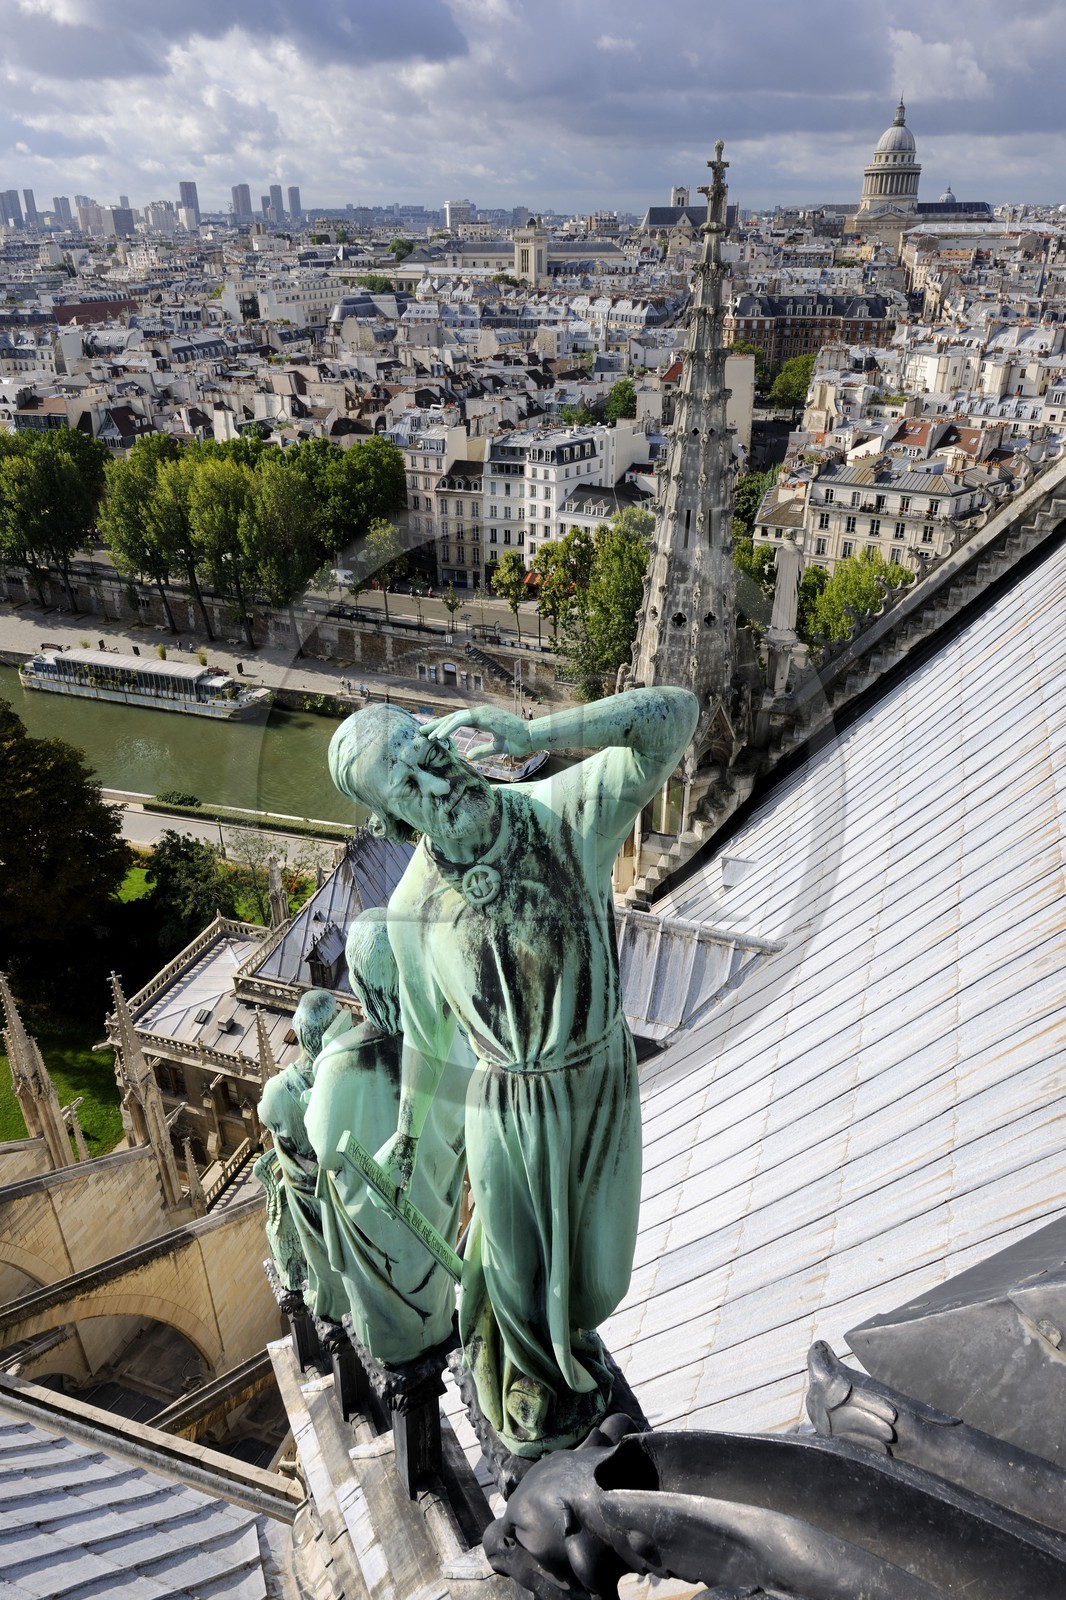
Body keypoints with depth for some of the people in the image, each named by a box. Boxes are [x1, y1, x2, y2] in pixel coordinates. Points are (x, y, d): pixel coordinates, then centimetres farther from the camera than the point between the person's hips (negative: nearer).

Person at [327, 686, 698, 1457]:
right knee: (517, 1273, 15)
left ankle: (573, 1326, 58)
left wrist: (533, 733, -36)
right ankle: (537, 1389, 53)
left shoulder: (562, 813, -17)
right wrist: (407, 1133, 18)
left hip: (601, 1087, 0)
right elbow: (425, 1031, 6)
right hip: (506, 1104, 0)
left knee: (596, 1276, 17)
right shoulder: (414, 908, -10)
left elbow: (673, 715, -27)